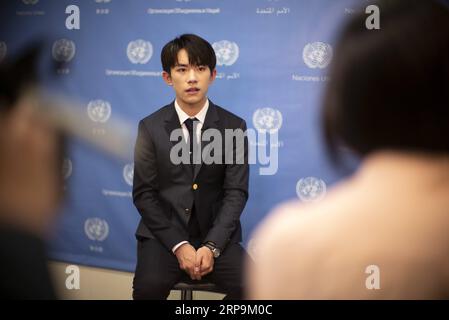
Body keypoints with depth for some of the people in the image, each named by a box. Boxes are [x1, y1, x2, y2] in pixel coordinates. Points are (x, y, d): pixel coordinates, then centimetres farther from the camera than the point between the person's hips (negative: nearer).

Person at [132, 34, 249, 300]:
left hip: (216, 235, 1)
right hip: (164, 234, -1)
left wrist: (211, 246, -15)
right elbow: (144, 193, -1)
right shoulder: (150, 127, 2)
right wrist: (179, 245, -13)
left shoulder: (234, 127, 3)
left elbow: (236, 192, -2)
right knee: (148, 287, -30)